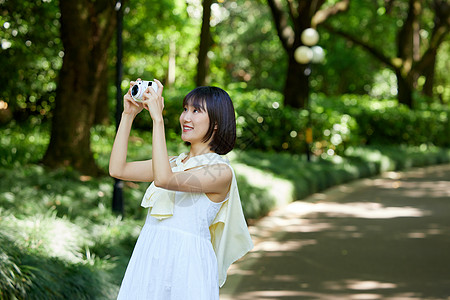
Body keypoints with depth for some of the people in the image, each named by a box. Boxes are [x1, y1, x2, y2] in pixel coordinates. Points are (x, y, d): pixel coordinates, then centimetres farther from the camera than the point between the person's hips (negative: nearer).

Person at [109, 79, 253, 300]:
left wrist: (158, 119, -18)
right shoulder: (174, 163, 15)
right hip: (147, 262, 6)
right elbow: (117, 169, 10)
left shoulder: (221, 171, -7)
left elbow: (164, 179, -20)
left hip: (186, 265, -6)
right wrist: (128, 114, 9)